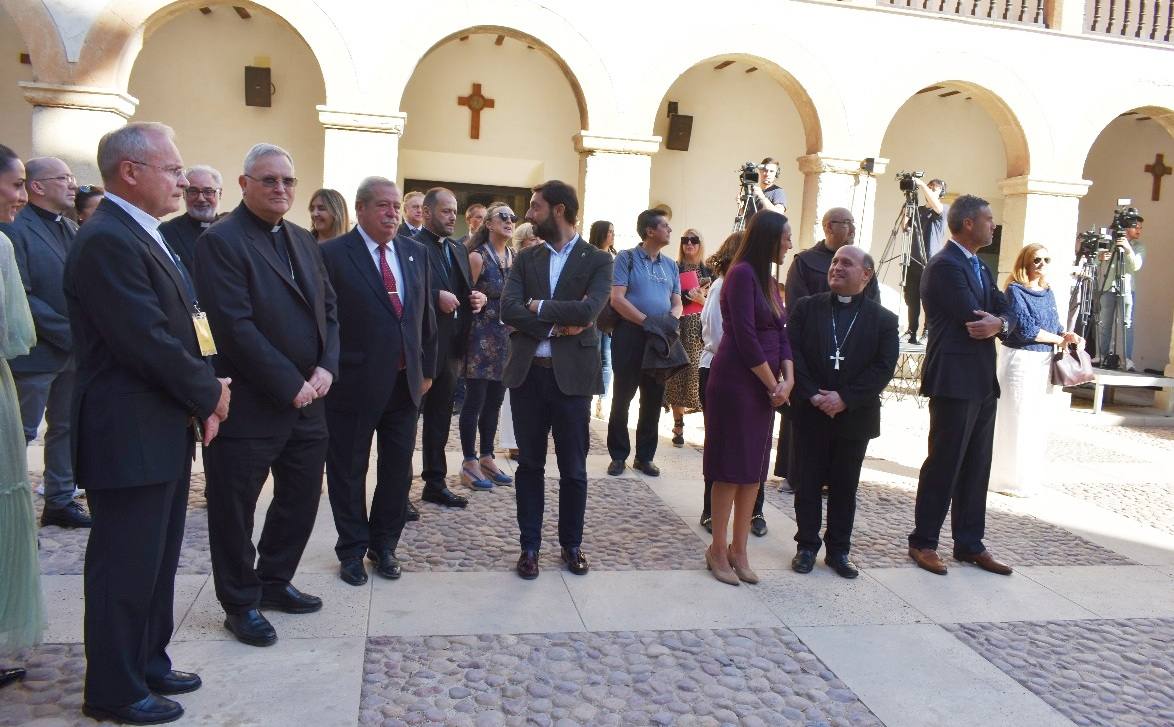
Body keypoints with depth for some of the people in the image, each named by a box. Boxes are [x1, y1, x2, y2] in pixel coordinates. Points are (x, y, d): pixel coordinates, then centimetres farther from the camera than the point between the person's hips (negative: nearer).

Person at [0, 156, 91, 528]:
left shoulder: (69, 228, 12)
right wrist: (68, 333, -18)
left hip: (73, 350, 8)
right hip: (36, 353, -8)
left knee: (66, 427, 15)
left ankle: (60, 500, 26)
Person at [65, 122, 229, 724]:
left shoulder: (145, 237, 13)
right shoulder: (107, 241, -19)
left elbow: (181, 329, 13)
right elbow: (149, 342, -24)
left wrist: (202, 396, -1)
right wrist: (210, 393, -10)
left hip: (164, 431, 10)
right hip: (129, 438, -10)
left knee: (157, 559, 19)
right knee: (126, 566, 5)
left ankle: (147, 664, 35)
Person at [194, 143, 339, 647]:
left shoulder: (303, 240, 13)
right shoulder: (221, 241, -11)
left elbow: (328, 308, 11)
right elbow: (235, 327, -20)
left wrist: (325, 368, -4)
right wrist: (290, 385, -18)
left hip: (307, 398, 8)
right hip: (250, 406, -7)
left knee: (301, 497, 17)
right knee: (235, 510, 7)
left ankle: (274, 581, 36)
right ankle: (241, 603, 25)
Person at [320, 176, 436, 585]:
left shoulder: (416, 253, 8)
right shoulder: (332, 254, -9)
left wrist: (427, 368, 11)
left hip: (405, 383, 5)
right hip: (353, 383, -5)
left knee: (398, 470, 14)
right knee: (348, 472, 11)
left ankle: (384, 544, 32)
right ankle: (352, 549, 29)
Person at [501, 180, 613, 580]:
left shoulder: (597, 260, -1)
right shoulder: (526, 258, 9)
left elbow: (587, 310, -18)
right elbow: (508, 309, -6)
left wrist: (537, 306, -10)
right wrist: (558, 324, -15)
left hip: (572, 375, -3)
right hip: (527, 372, 3)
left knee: (573, 469, 8)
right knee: (529, 465, 11)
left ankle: (572, 544, 27)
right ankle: (529, 545, 23)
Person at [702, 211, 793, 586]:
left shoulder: (767, 280, 14)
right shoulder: (742, 274, -12)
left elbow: (780, 333, 11)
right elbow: (745, 336, -17)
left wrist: (788, 379, -4)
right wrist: (773, 385, -11)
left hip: (764, 386, 8)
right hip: (735, 383, -8)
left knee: (753, 469, 10)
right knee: (731, 468, -1)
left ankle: (738, 549, 19)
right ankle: (718, 549, 11)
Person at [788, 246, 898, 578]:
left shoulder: (883, 320, 2)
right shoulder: (805, 308, 3)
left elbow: (884, 367, -6)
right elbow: (793, 353, -5)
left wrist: (845, 398, -16)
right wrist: (813, 395, -16)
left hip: (855, 417, 0)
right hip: (810, 414, 0)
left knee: (845, 486, 10)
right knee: (807, 483, 7)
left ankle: (838, 550, 22)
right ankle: (807, 546, 20)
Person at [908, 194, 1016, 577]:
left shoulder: (980, 267, 18)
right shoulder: (945, 266, -12)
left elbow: (1004, 312, 10)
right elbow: (972, 317, -20)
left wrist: (999, 323, -12)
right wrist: (997, 321, 0)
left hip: (982, 382, 9)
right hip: (954, 381, -9)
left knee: (976, 467, 13)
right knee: (944, 464, -2)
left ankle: (970, 544, 22)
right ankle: (923, 543, 10)